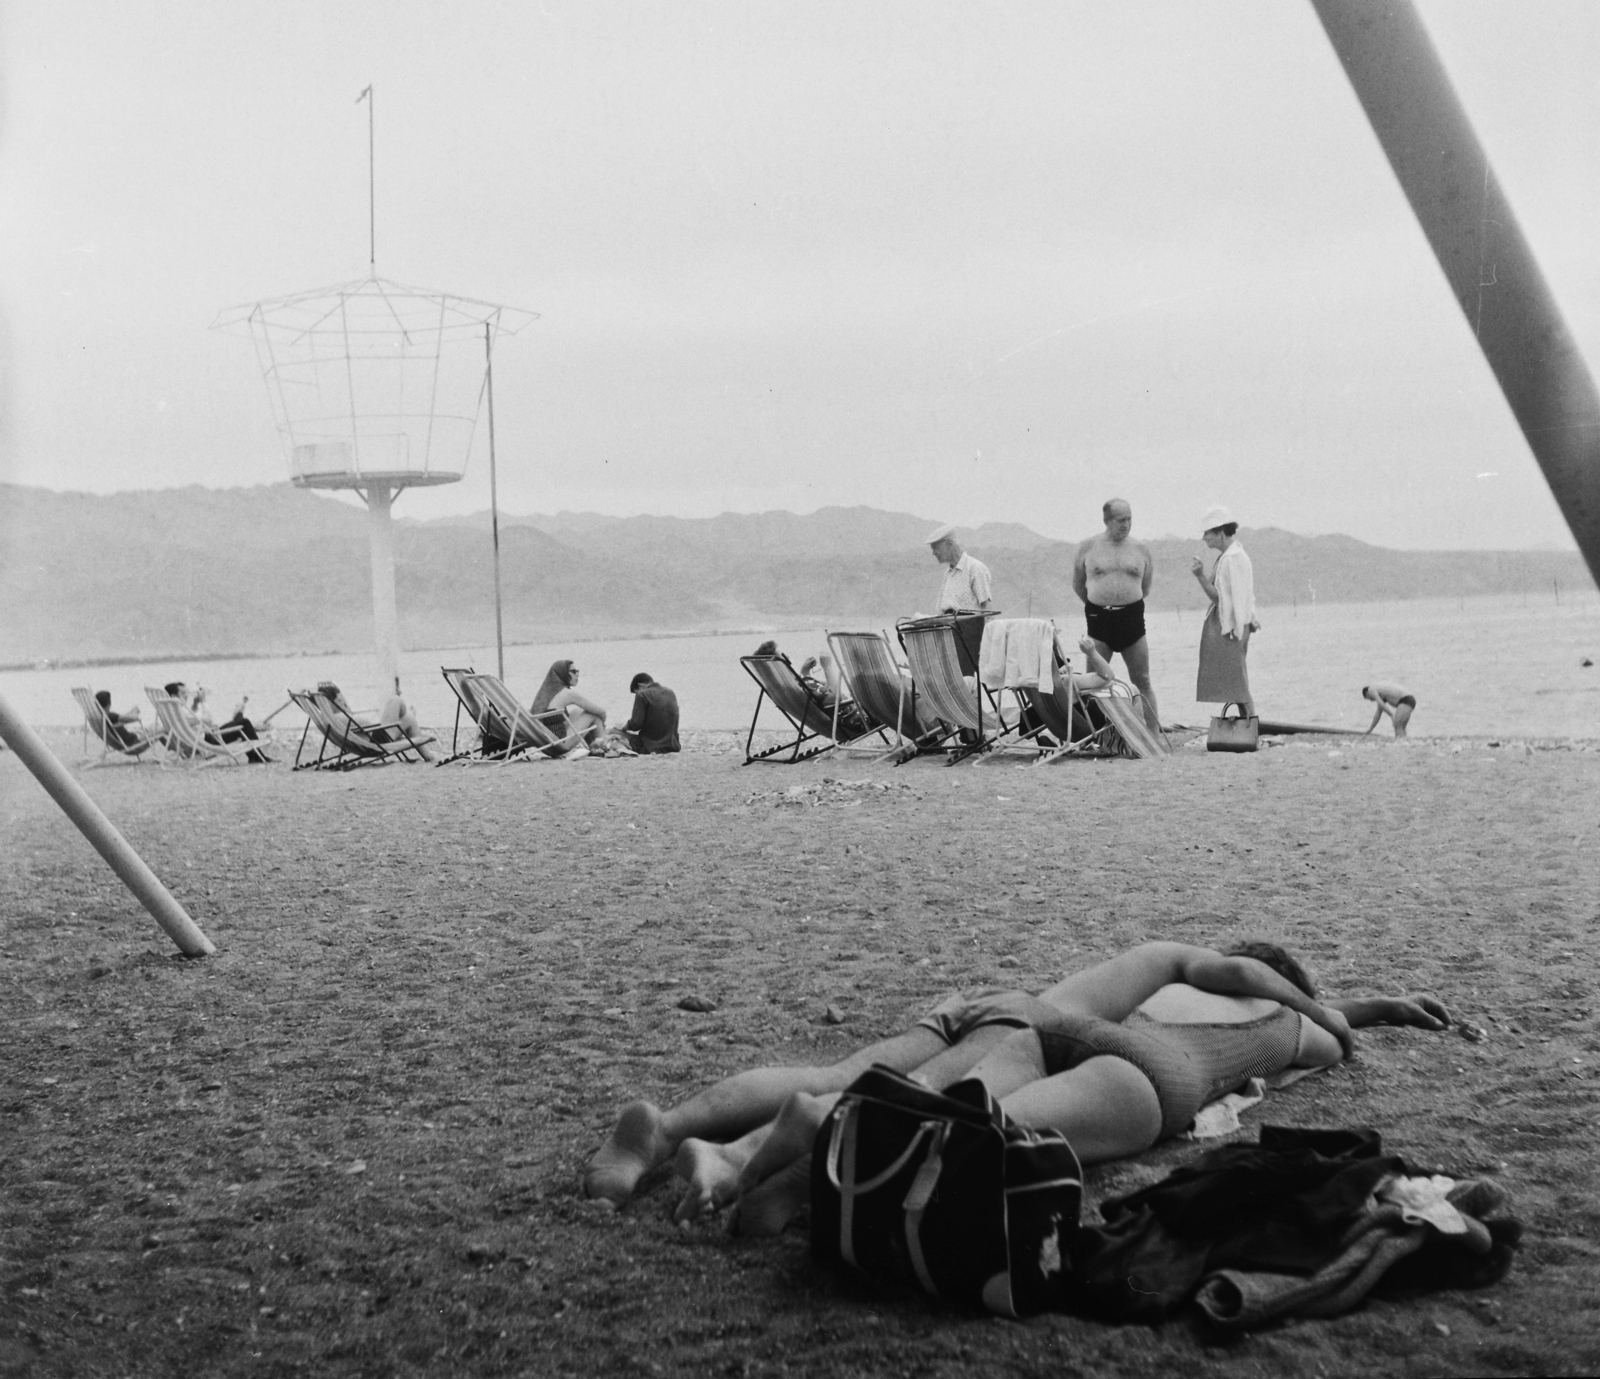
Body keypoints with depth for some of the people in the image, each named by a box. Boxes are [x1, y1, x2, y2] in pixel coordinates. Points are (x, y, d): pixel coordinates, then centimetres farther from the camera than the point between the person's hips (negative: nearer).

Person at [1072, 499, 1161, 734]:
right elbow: (1078, 585, 13)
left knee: (1142, 681, 3)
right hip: (1099, 618, -1)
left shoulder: (1140, 549, 6)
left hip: (1132, 617, 1)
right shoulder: (1088, 547, 3)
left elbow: (1145, 587, 16)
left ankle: (1155, 734, 6)